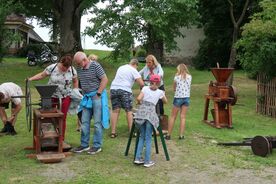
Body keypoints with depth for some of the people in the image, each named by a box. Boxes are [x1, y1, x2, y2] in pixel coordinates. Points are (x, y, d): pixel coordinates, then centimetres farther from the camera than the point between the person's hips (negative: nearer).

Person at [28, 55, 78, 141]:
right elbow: (42, 75, -1)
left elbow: (75, 81, 8)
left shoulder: (72, 70, -5)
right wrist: (30, 79, -12)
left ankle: (61, 139, 12)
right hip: (51, 95, 0)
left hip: (65, 97, 1)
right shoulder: (52, 68, -11)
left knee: (63, 118, 2)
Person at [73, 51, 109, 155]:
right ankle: (84, 145, 18)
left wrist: (98, 94, -15)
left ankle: (97, 146, 7)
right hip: (86, 97, 7)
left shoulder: (95, 66, -12)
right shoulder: (80, 69, 9)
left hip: (97, 96, -7)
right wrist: (83, 94, 10)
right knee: (84, 122, 8)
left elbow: (105, 79, -14)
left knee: (97, 122, -1)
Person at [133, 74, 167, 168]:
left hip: (141, 112, 2)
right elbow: (165, 101, 29)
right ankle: (147, 161, 5)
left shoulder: (145, 88, 11)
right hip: (150, 113, -2)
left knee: (142, 136, 15)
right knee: (148, 138, 4)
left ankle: (138, 158, 12)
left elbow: (138, 99, -3)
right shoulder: (160, 92, 12)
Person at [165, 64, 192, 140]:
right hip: (186, 97, 3)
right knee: (183, 117, 7)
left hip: (178, 97, -3)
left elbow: (174, 89, 3)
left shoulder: (177, 77, -5)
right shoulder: (189, 77, 3)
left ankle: (168, 135, 8)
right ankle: (181, 135, 5)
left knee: (173, 116, 6)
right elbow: (188, 86, 13)